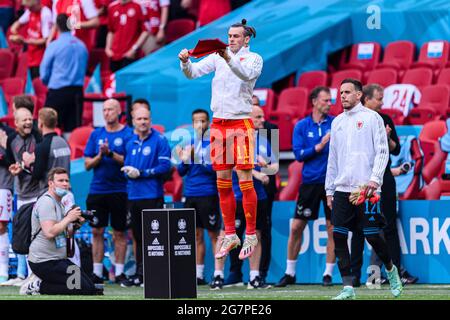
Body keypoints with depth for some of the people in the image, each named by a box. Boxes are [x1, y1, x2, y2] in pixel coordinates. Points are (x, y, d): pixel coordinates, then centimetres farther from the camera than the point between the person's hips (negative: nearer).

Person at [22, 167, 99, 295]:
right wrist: (68, 218, -16)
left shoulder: (60, 203, 19)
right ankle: (37, 287, -11)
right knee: (83, 289, -15)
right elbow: (49, 232, -26)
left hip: (59, 259, 10)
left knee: (91, 288, 6)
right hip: (44, 261, -10)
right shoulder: (46, 202, -13)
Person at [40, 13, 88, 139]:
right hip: (77, 91, 4)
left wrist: (49, 82, 19)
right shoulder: (82, 46, 4)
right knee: (72, 128, 5)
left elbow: (44, 72, -1)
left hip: (58, 91, -4)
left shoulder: (54, 45, -8)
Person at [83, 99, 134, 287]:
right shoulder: (96, 134, 10)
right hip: (97, 190, 3)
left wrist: (111, 154, -18)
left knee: (119, 233, 2)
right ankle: (97, 273, 9)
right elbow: (87, 164, 9)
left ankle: (119, 272, 8)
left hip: (120, 191, -3)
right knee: (97, 231, 4)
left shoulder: (128, 134, -1)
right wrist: (100, 156, -9)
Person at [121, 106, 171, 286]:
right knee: (138, 237, 11)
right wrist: (129, 172, -5)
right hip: (134, 196, 7)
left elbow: (164, 166, -12)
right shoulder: (131, 143, 16)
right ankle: (140, 274, 17)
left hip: (153, 196, -7)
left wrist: (141, 173, -14)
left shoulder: (159, 140, -4)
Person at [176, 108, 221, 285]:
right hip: (190, 195, 5)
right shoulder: (189, 143, 12)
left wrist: (200, 161, -23)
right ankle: (199, 274, 13)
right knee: (197, 235, 9)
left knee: (214, 234, -3)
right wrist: (184, 160, -8)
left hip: (208, 195, -5)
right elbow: (181, 172, 13)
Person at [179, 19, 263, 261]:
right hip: (218, 122, 5)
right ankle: (230, 236, 13)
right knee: (223, 183, 6)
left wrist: (229, 59, -39)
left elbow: (246, 74, -23)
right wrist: (185, 62, -19)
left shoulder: (254, 58, -2)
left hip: (241, 123, -4)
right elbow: (193, 72, 2)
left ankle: (251, 236, 0)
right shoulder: (218, 57, 10)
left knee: (245, 181, -6)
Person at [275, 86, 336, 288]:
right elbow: (298, 154, -2)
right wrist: (319, 147, -13)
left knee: (332, 229, -1)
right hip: (310, 181, 0)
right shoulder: (302, 126, 4)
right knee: (296, 227, 1)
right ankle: (289, 273, 12)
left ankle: (328, 274, 8)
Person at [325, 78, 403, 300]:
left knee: (372, 236, -5)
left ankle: (391, 270, 24)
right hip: (342, 190, 5)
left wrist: (375, 178, -17)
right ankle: (348, 288, -2)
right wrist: (329, 190, 16)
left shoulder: (371, 118, 0)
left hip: (366, 188, -5)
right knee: (338, 236, -4)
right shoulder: (337, 122, 17)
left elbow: (382, 151, -5)